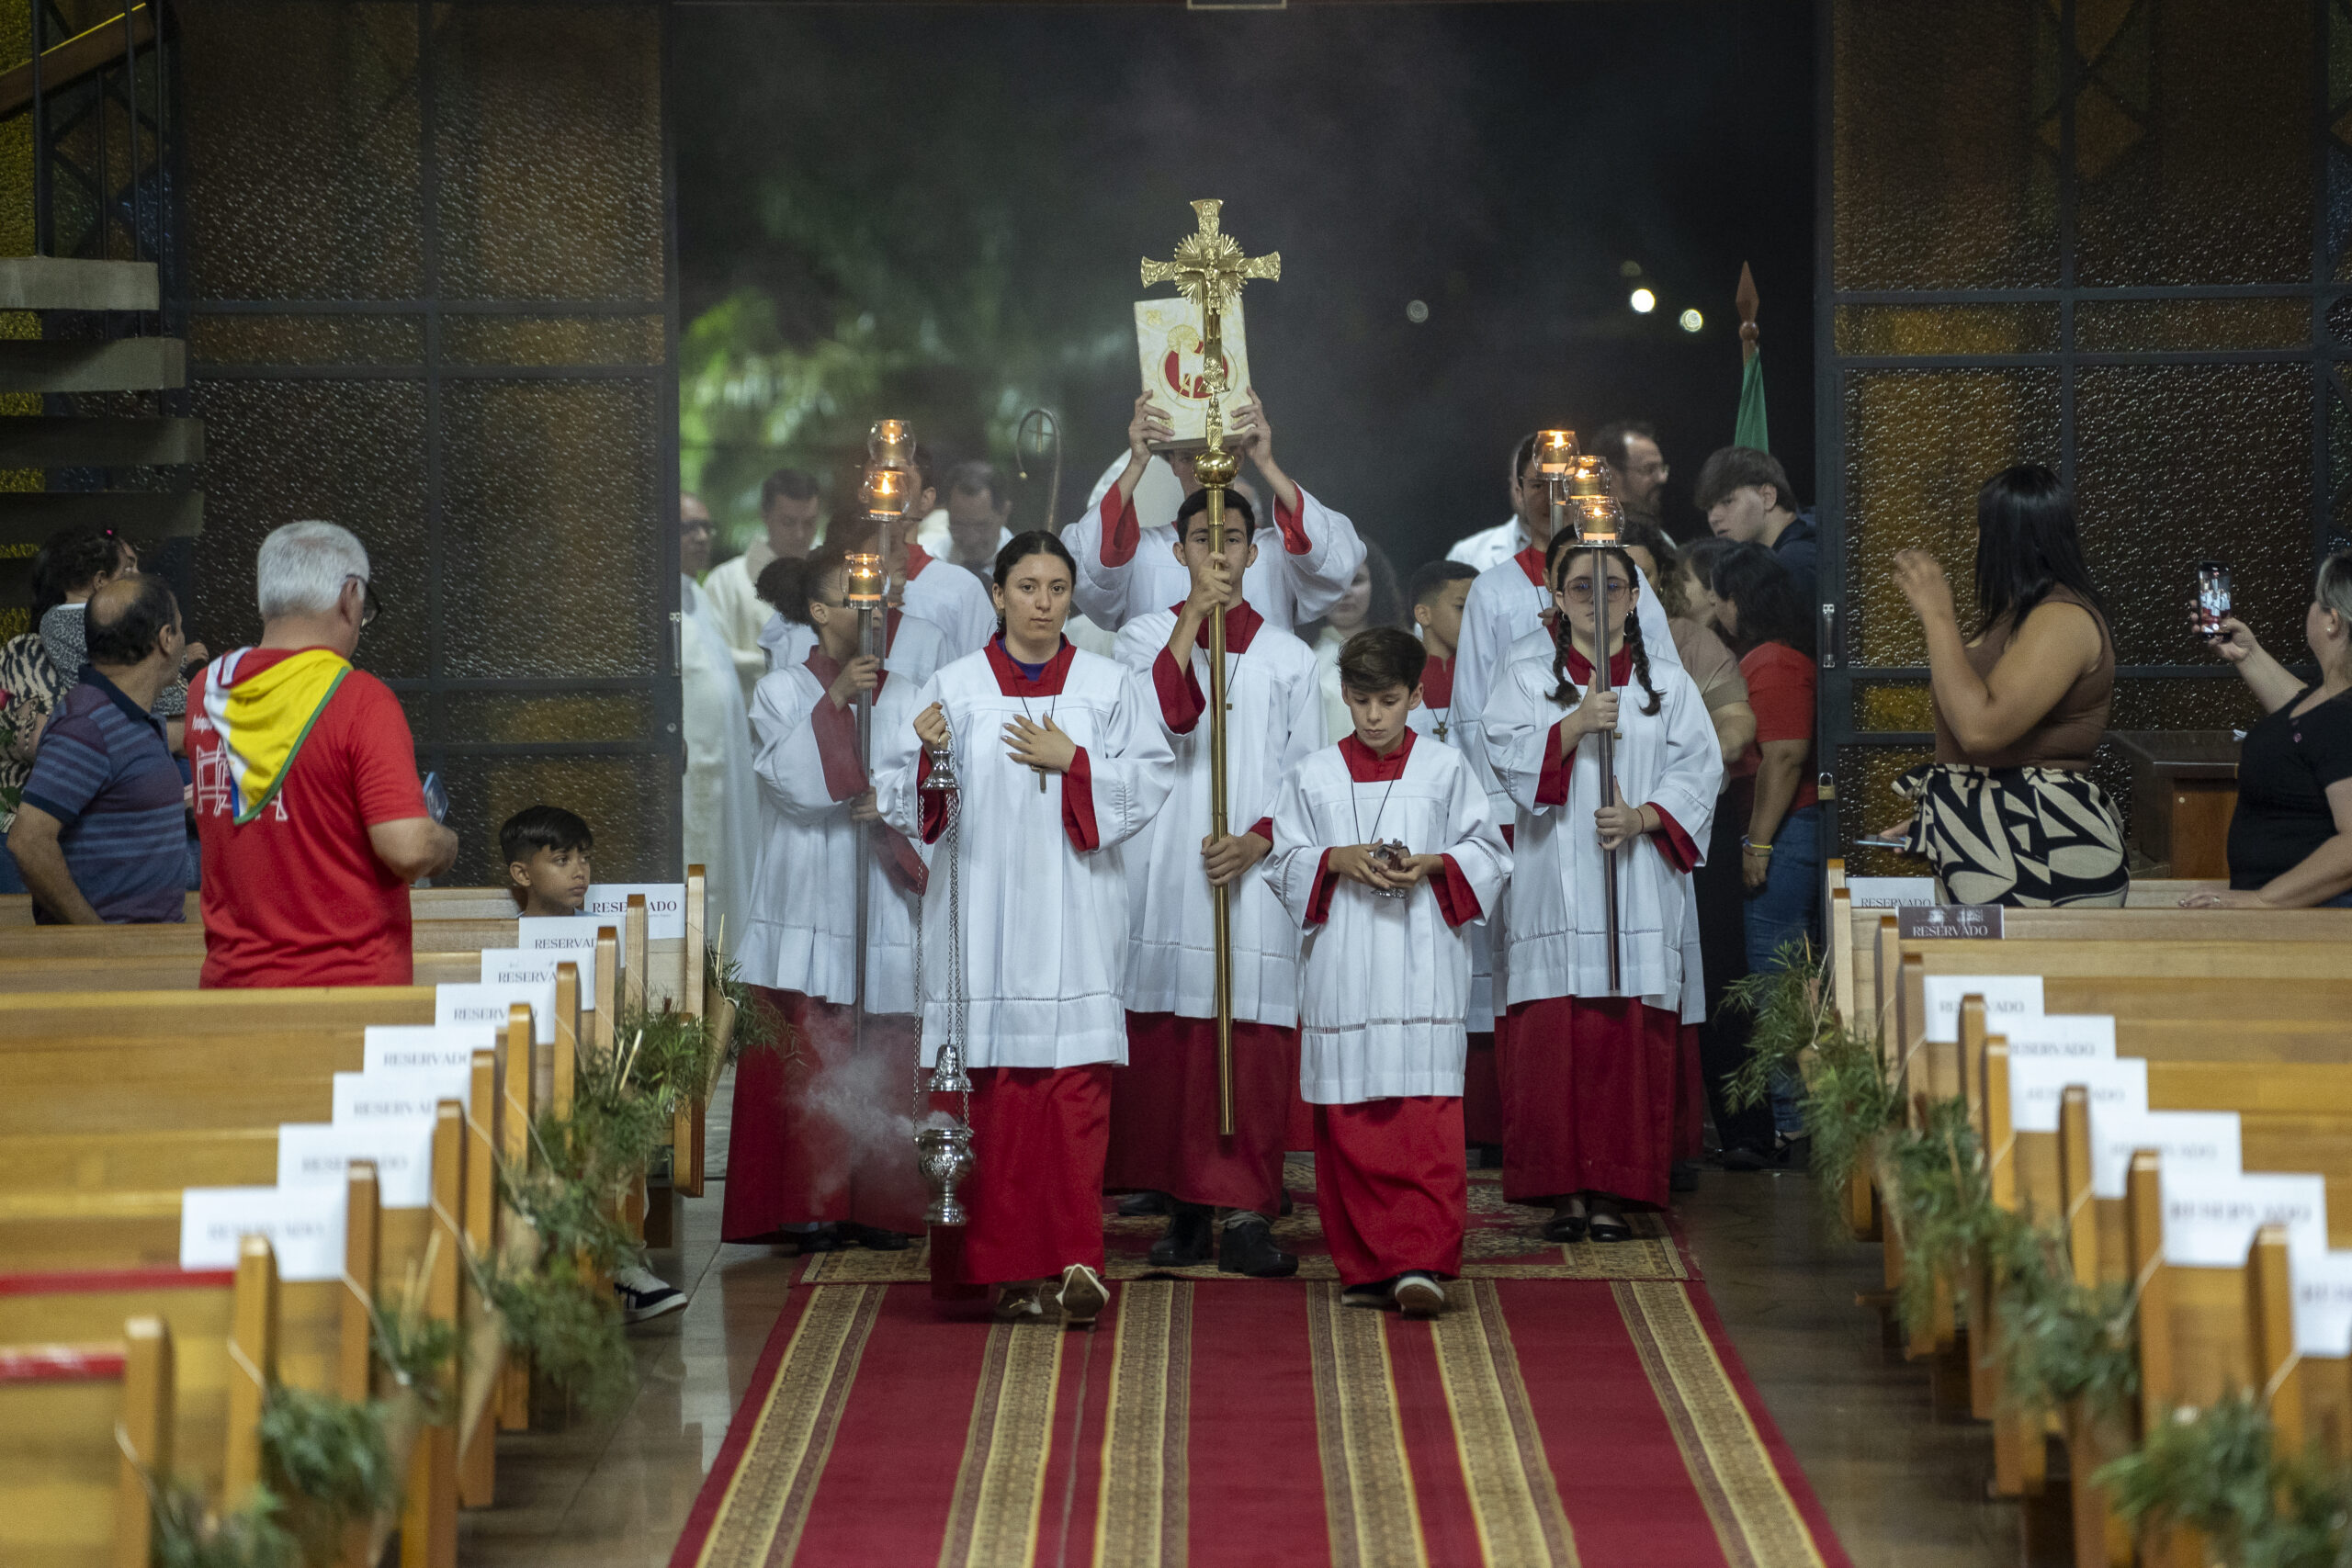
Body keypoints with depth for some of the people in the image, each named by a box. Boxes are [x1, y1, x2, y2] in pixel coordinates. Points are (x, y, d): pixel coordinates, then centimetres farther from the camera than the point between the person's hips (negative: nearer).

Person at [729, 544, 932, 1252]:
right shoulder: (782, 693, 6)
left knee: (885, 1059, 0)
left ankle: (884, 1207, 5)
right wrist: (834, 701, -15)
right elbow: (791, 780, -9)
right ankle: (812, 1206, -3)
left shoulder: (906, 697, 13)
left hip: (885, 901, 2)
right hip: (808, 906, -2)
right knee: (809, 1056, -7)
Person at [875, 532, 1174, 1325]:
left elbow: (1152, 779, 4)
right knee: (999, 1089, -2)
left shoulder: (1110, 686, 10)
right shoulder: (953, 688, 7)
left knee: (1077, 1081, -9)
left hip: (1075, 910, 0)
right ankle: (1012, 1271, 3)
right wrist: (927, 755, -15)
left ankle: (1077, 1262, -12)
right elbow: (912, 801, 5)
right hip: (987, 911, 0)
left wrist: (1073, 761, -7)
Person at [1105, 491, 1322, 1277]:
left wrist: (1256, 840, -8)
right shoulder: (1145, 636, 10)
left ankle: (1244, 1214, -8)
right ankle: (1186, 1207, 7)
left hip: (1255, 875, 0)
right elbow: (1158, 723, -10)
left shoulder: (1289, 657, 12)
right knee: (1168, 1038, -1)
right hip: (1167, 872, 0)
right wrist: (1192, 620, -12)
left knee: (1254, 1045, -6)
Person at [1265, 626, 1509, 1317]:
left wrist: (1431, 865, -10)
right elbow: (1285, 865, 9)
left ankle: (1422, 1261, -14)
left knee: (1428, 1122, -10)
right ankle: (1364, 1266, 9)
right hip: (1342, 974, 2)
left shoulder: (1445, 769, 6)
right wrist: (1338, 861, -10)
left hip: (1423, 971, -2)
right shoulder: (1314, 777, 9)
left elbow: (1489, 855, 7)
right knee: (1347, 1126, 1)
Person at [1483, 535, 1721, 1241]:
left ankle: (1614, 1193, -2)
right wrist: (1576, 724, -16)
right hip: (1554, 885, -1)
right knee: (1553, 1040, -7)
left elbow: (1698, 771, 5)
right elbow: (1508, 760, -3)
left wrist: (1643, 817, -11)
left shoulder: (1668, 683, 13)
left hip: (1638, 883, 1)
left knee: (1631, 1038, -5)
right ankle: (1564, 1193, -2)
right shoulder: (1527, 677, 10)